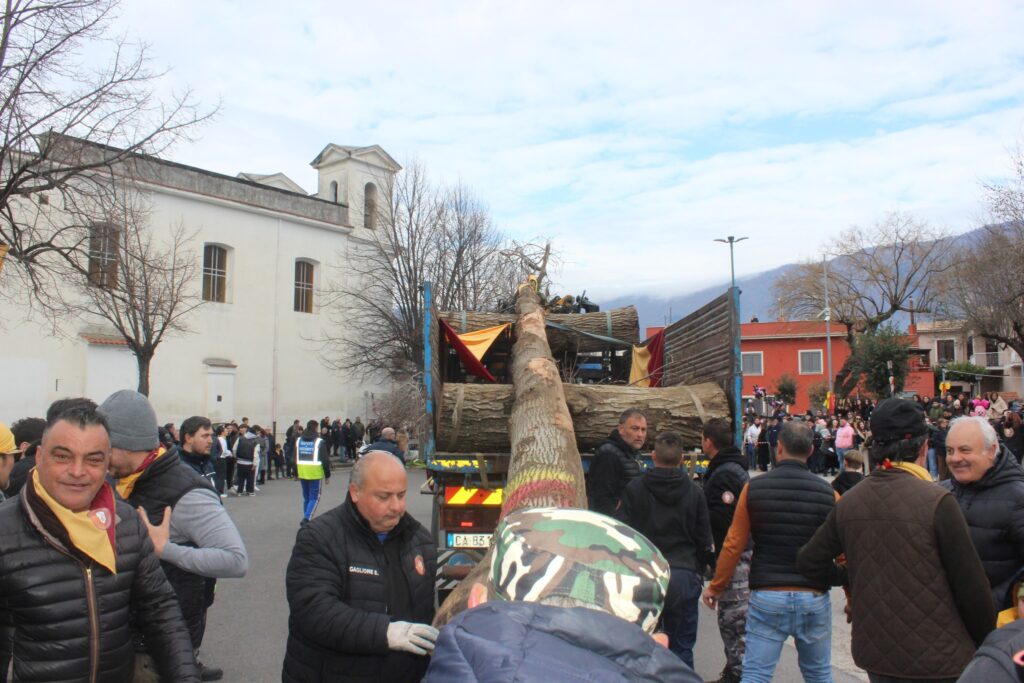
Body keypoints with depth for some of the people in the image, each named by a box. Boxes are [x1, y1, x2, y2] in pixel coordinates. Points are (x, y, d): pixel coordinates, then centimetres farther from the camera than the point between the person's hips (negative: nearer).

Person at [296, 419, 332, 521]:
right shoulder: (319, 442, -8)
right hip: (315, 473, -5)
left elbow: (295, 458, 11)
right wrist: (327, 475, 0)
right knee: (314, 497, -1)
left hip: (302, 472, 5)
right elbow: (325, 460, -8)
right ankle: (307, 518, -16)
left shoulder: (298, 440, 8)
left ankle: (306, 518, 20)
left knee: (306, 497, 16)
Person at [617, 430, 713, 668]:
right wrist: (699, 572, 20)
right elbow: (704, 540, 8)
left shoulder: (634, 488, -2)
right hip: (684, 575, 1)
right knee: (682, 647, 10)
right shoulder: (694, 492, 3)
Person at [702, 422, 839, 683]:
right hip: (815, 599, 1)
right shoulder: (828, 494, -4)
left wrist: (716, 587, 10)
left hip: (766, 597, -1)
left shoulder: (754, 488, -4)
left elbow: (734, 544, -2)